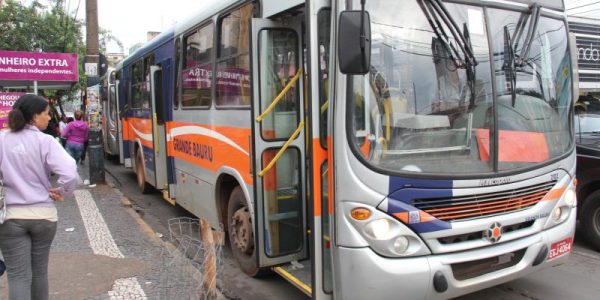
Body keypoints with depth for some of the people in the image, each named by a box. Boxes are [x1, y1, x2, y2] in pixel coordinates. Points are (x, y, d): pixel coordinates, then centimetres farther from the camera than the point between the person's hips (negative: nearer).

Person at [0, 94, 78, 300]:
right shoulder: (44, 141, -10)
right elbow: (70, 174, -22)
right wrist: (61, 192, -4)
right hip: (43, 214, 0)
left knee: (18, 275, 5)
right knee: (39, 270, 19)